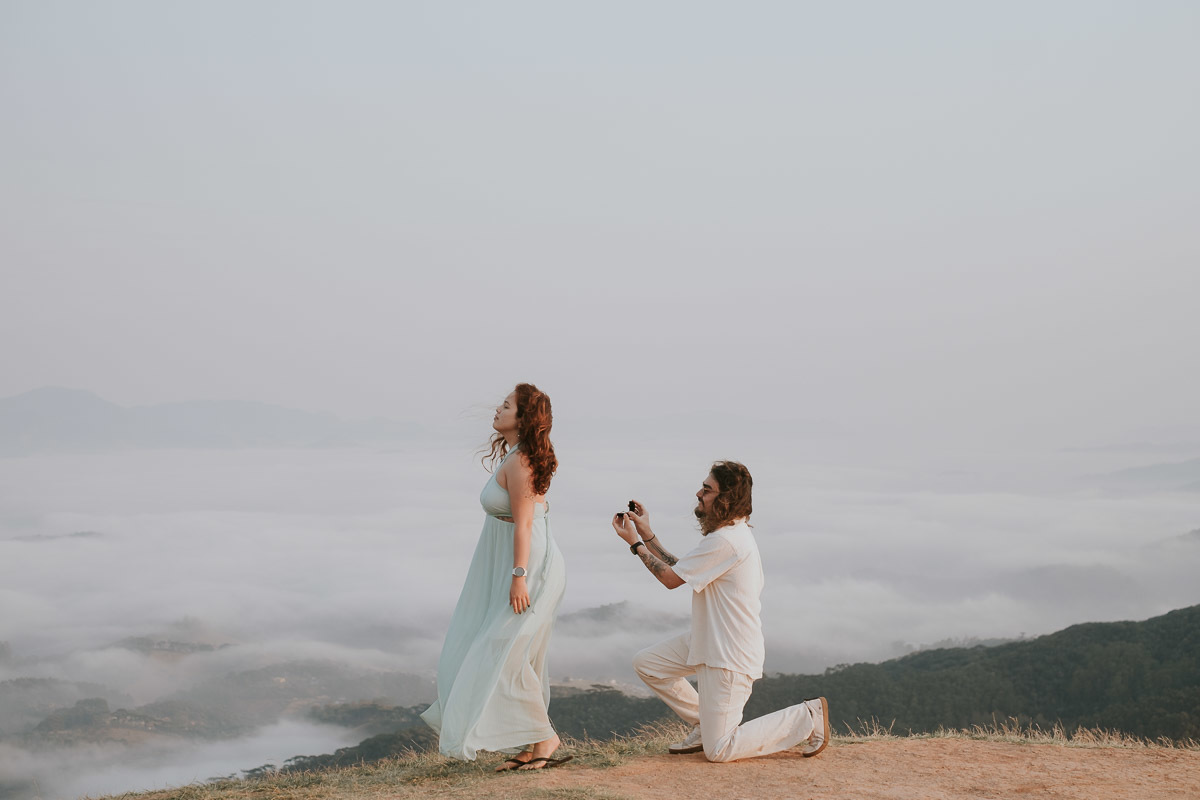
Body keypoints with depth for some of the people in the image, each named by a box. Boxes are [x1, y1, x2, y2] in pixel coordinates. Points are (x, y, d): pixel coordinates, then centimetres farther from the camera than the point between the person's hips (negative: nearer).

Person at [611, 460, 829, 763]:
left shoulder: (725, 541, -24)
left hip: (729, 656, -10)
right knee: (647, 663, 11)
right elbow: (681, 572, 14)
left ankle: (807, 717, 3)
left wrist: (635, 543, -3)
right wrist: (647, 536, 12)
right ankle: (705, 726, 19)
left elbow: (671, 578, -14)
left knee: (719, 751, -6)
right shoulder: (732, 532, 8)